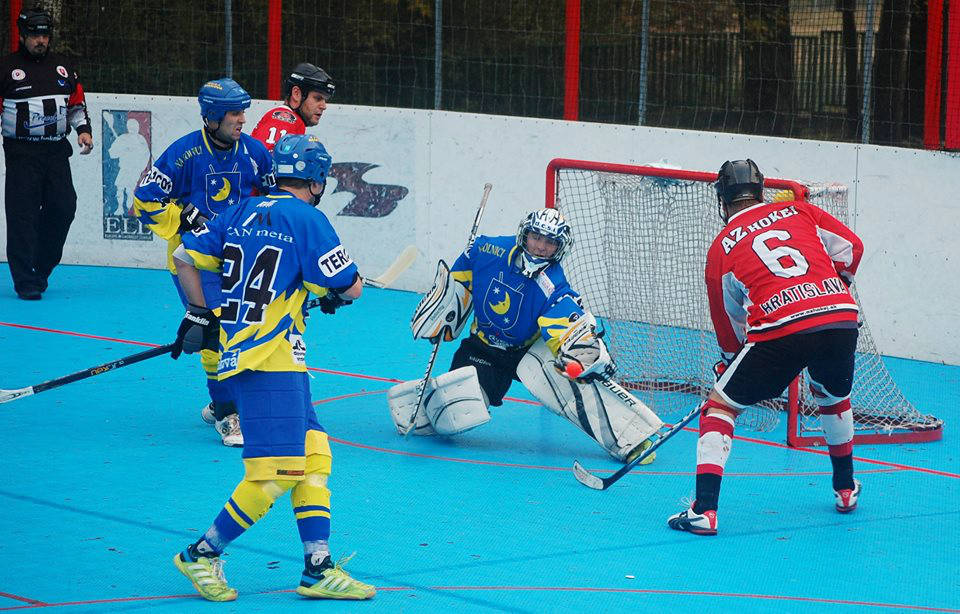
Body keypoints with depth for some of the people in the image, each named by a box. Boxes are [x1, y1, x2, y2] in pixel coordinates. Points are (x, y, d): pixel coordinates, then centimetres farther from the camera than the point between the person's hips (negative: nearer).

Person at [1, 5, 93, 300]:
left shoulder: (63, 67, 13)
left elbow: (77, 104, 22)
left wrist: (83, 129, 8)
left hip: (56, 151, 4)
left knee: (63, 208, -2)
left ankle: (41, 270, 15)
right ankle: (25, 281, -8)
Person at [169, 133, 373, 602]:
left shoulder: (243, 212, 14)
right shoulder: (307, 219, -7)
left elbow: (185, 258, 15)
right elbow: (348, 287, -4)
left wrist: (200, 314, 22)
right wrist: (344, 289, 19)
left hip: (238, 349, 9)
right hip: (270, 359, -9)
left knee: (313, 456, 11)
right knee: (277, 471, -9)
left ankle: (318, 569, 10)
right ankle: (202, 555, -1)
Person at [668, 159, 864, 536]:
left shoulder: (721, 248, 15)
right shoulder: (799, 212, 20)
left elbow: (729, 326, 21)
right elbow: (850, 247, 16)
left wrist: (729, 361, 37)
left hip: (781, 329, -4)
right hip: (842, 319, 4)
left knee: (721, 404, 9)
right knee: (833, 395, 34)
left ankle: (704, 510, -2)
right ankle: (846, 490, 46)